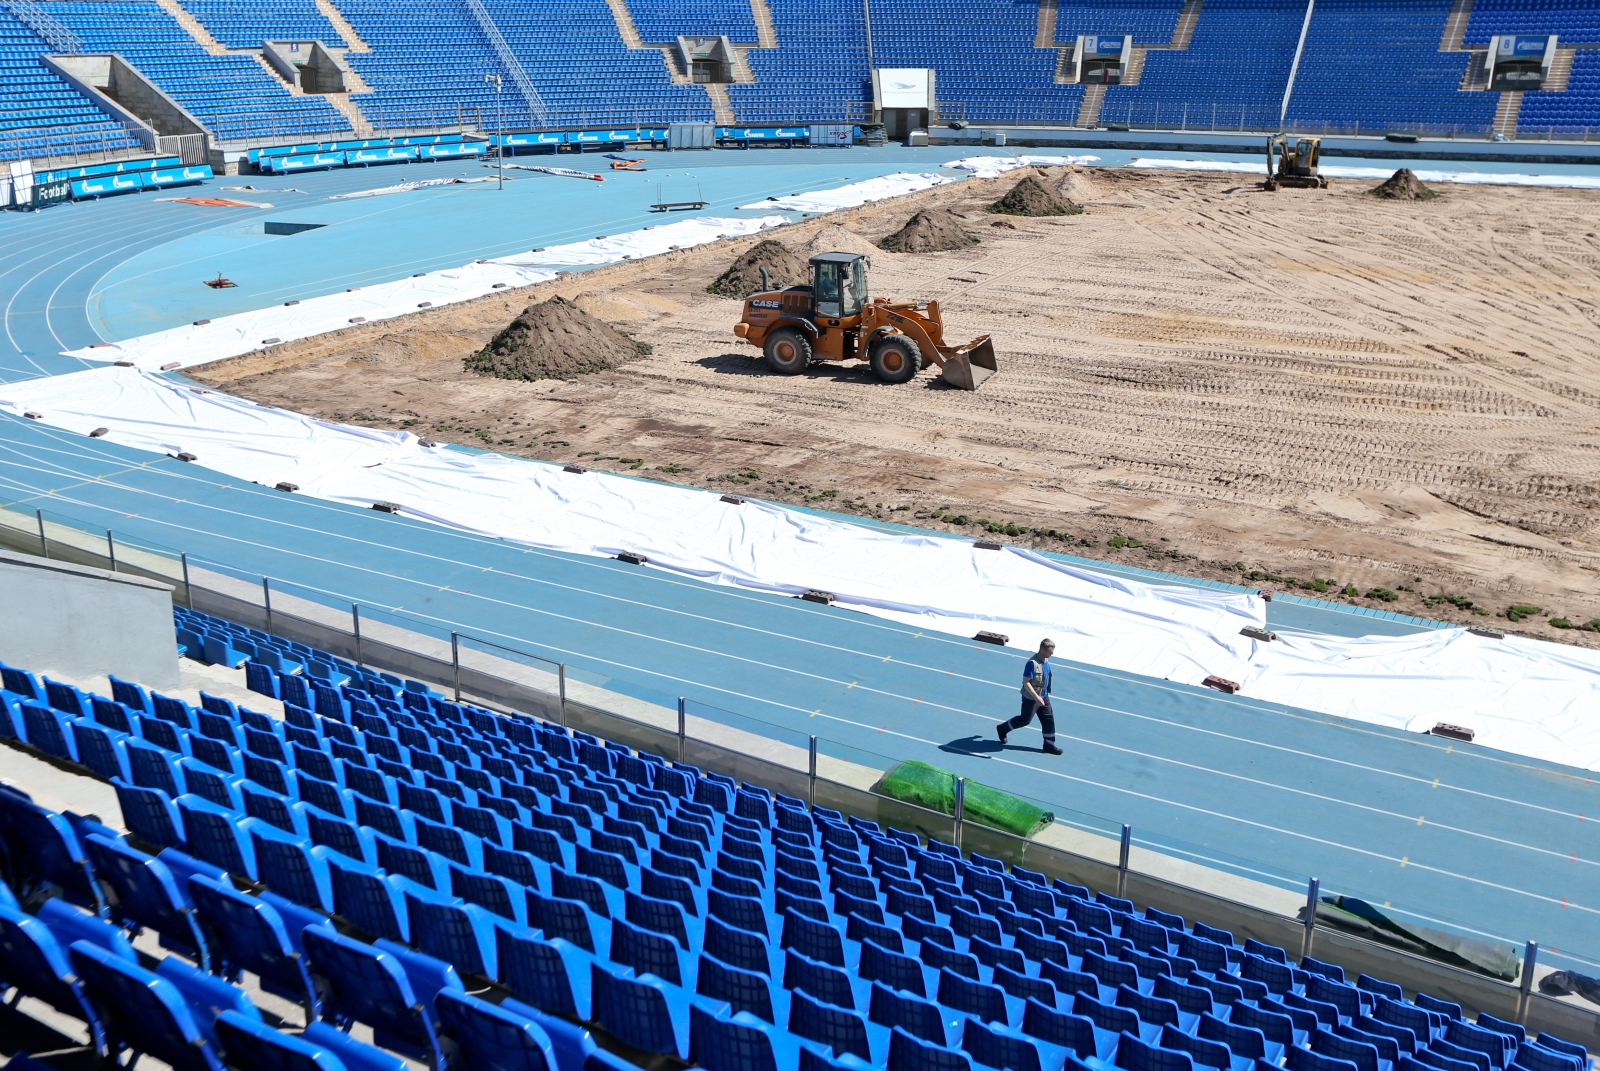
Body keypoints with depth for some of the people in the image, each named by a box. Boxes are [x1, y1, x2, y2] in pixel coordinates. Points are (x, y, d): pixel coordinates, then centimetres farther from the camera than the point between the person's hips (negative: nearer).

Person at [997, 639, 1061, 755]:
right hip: (1031, 698, -8)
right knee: (1025, 720, 9)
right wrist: (1036, 697, -30)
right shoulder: (1032, 663, -28)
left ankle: (1049, 745, 20)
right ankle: (1002, 729, 30)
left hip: (1043, 697, 8)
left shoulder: (1046, 660, 0)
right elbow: (1026, 682, -26)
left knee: (1049, 719, 9)